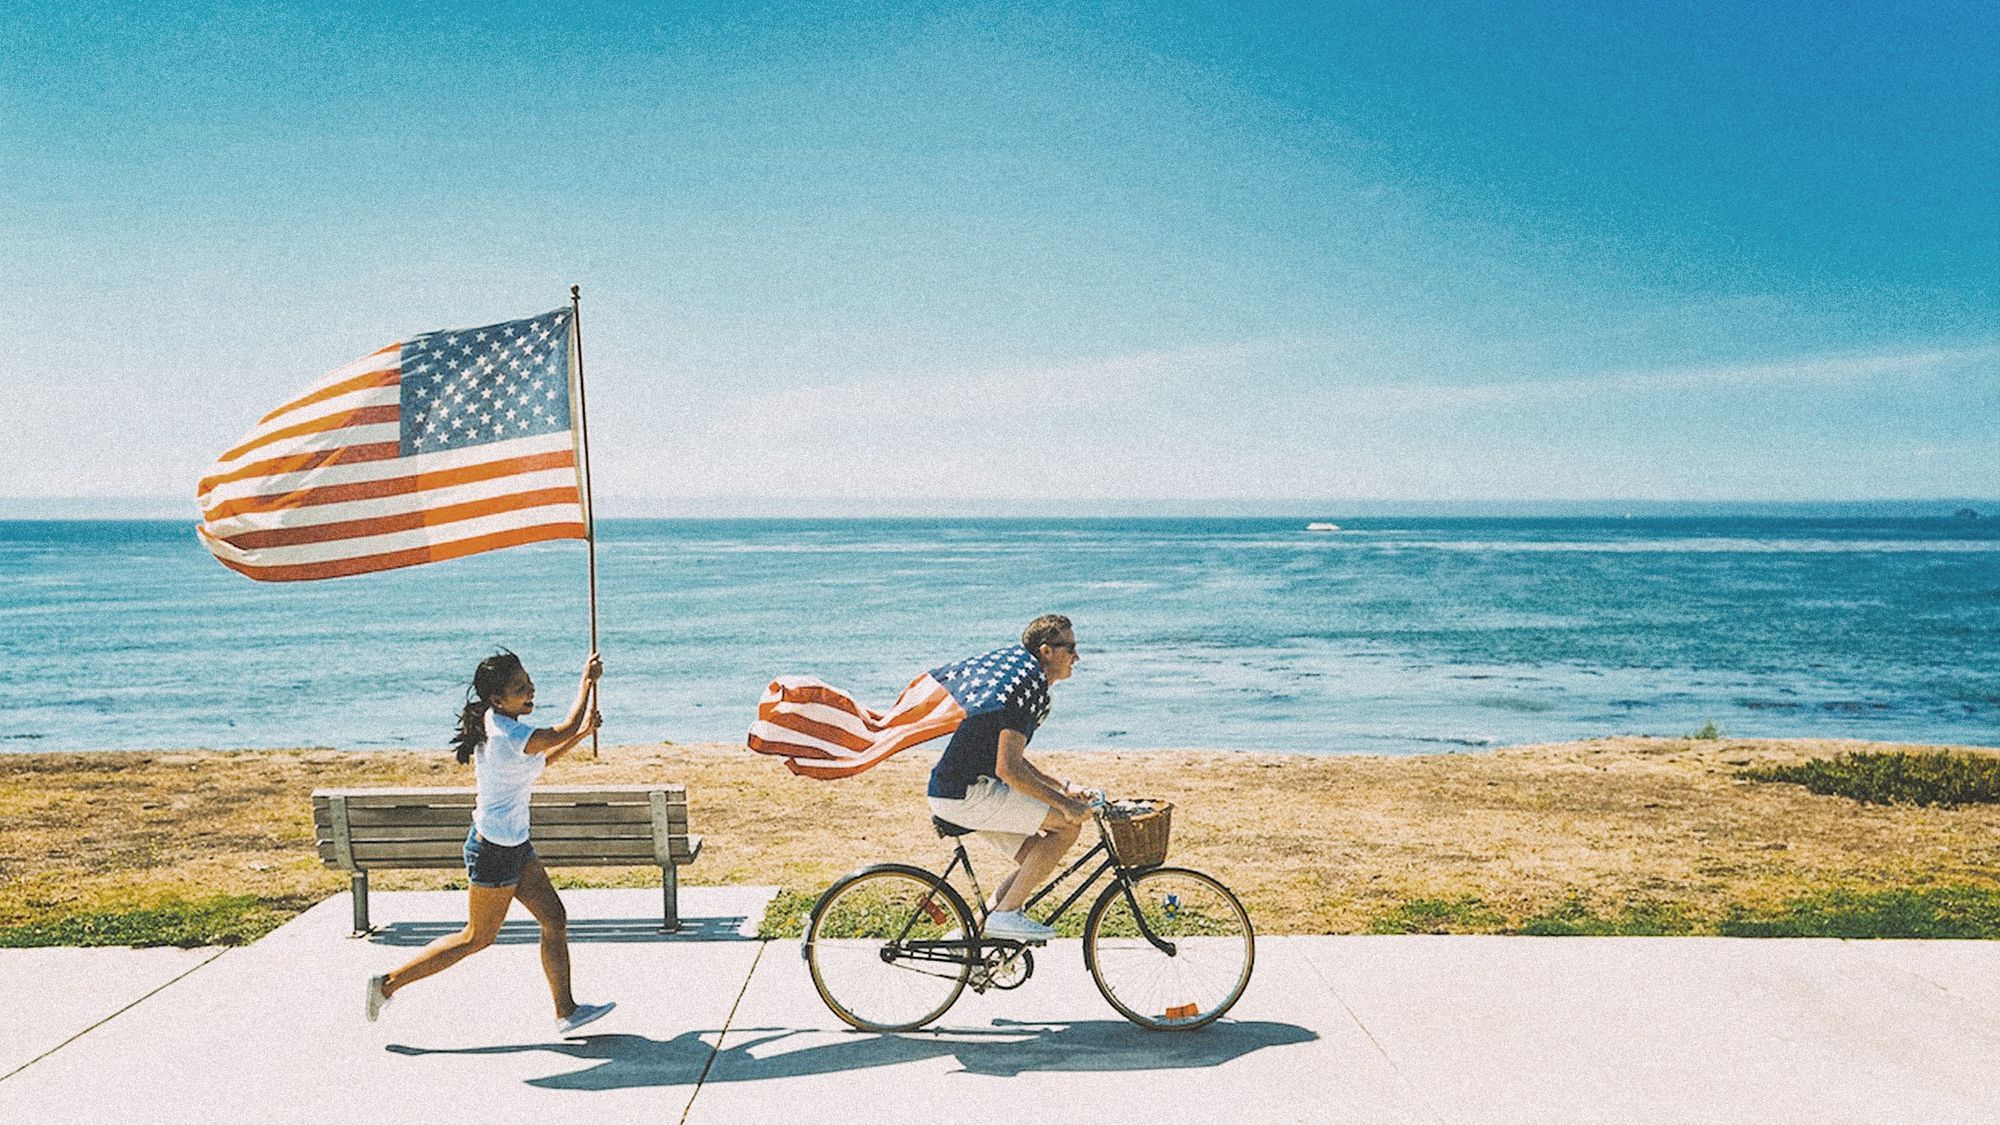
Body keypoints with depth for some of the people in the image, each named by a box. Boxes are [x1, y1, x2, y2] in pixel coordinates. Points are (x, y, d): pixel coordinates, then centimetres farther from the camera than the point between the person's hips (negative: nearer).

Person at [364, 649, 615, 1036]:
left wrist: (581, 734, 12)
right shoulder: (508, 734, -27)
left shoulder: (496, 722, 4)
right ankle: (389, 983, 18)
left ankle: (566, 1012, 18)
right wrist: (587, 680, -8)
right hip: (495, 850, -10)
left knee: (555, 920, 10)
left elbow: (536, 762, 19)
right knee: (477, 938, 6)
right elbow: (564, 730, -19)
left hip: (515, 845, 10)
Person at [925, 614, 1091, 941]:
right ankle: (1006, 914, -8)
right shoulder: (1028, 687, -17)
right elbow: (1007, 769, -23)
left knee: (1038, 858, 12)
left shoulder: (1023, 679, 16)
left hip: (958, 788, 10)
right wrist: (1063, 803, -16)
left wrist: (1062, 787, 17)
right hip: (966, 794, -10)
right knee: (1067, 824, -12)